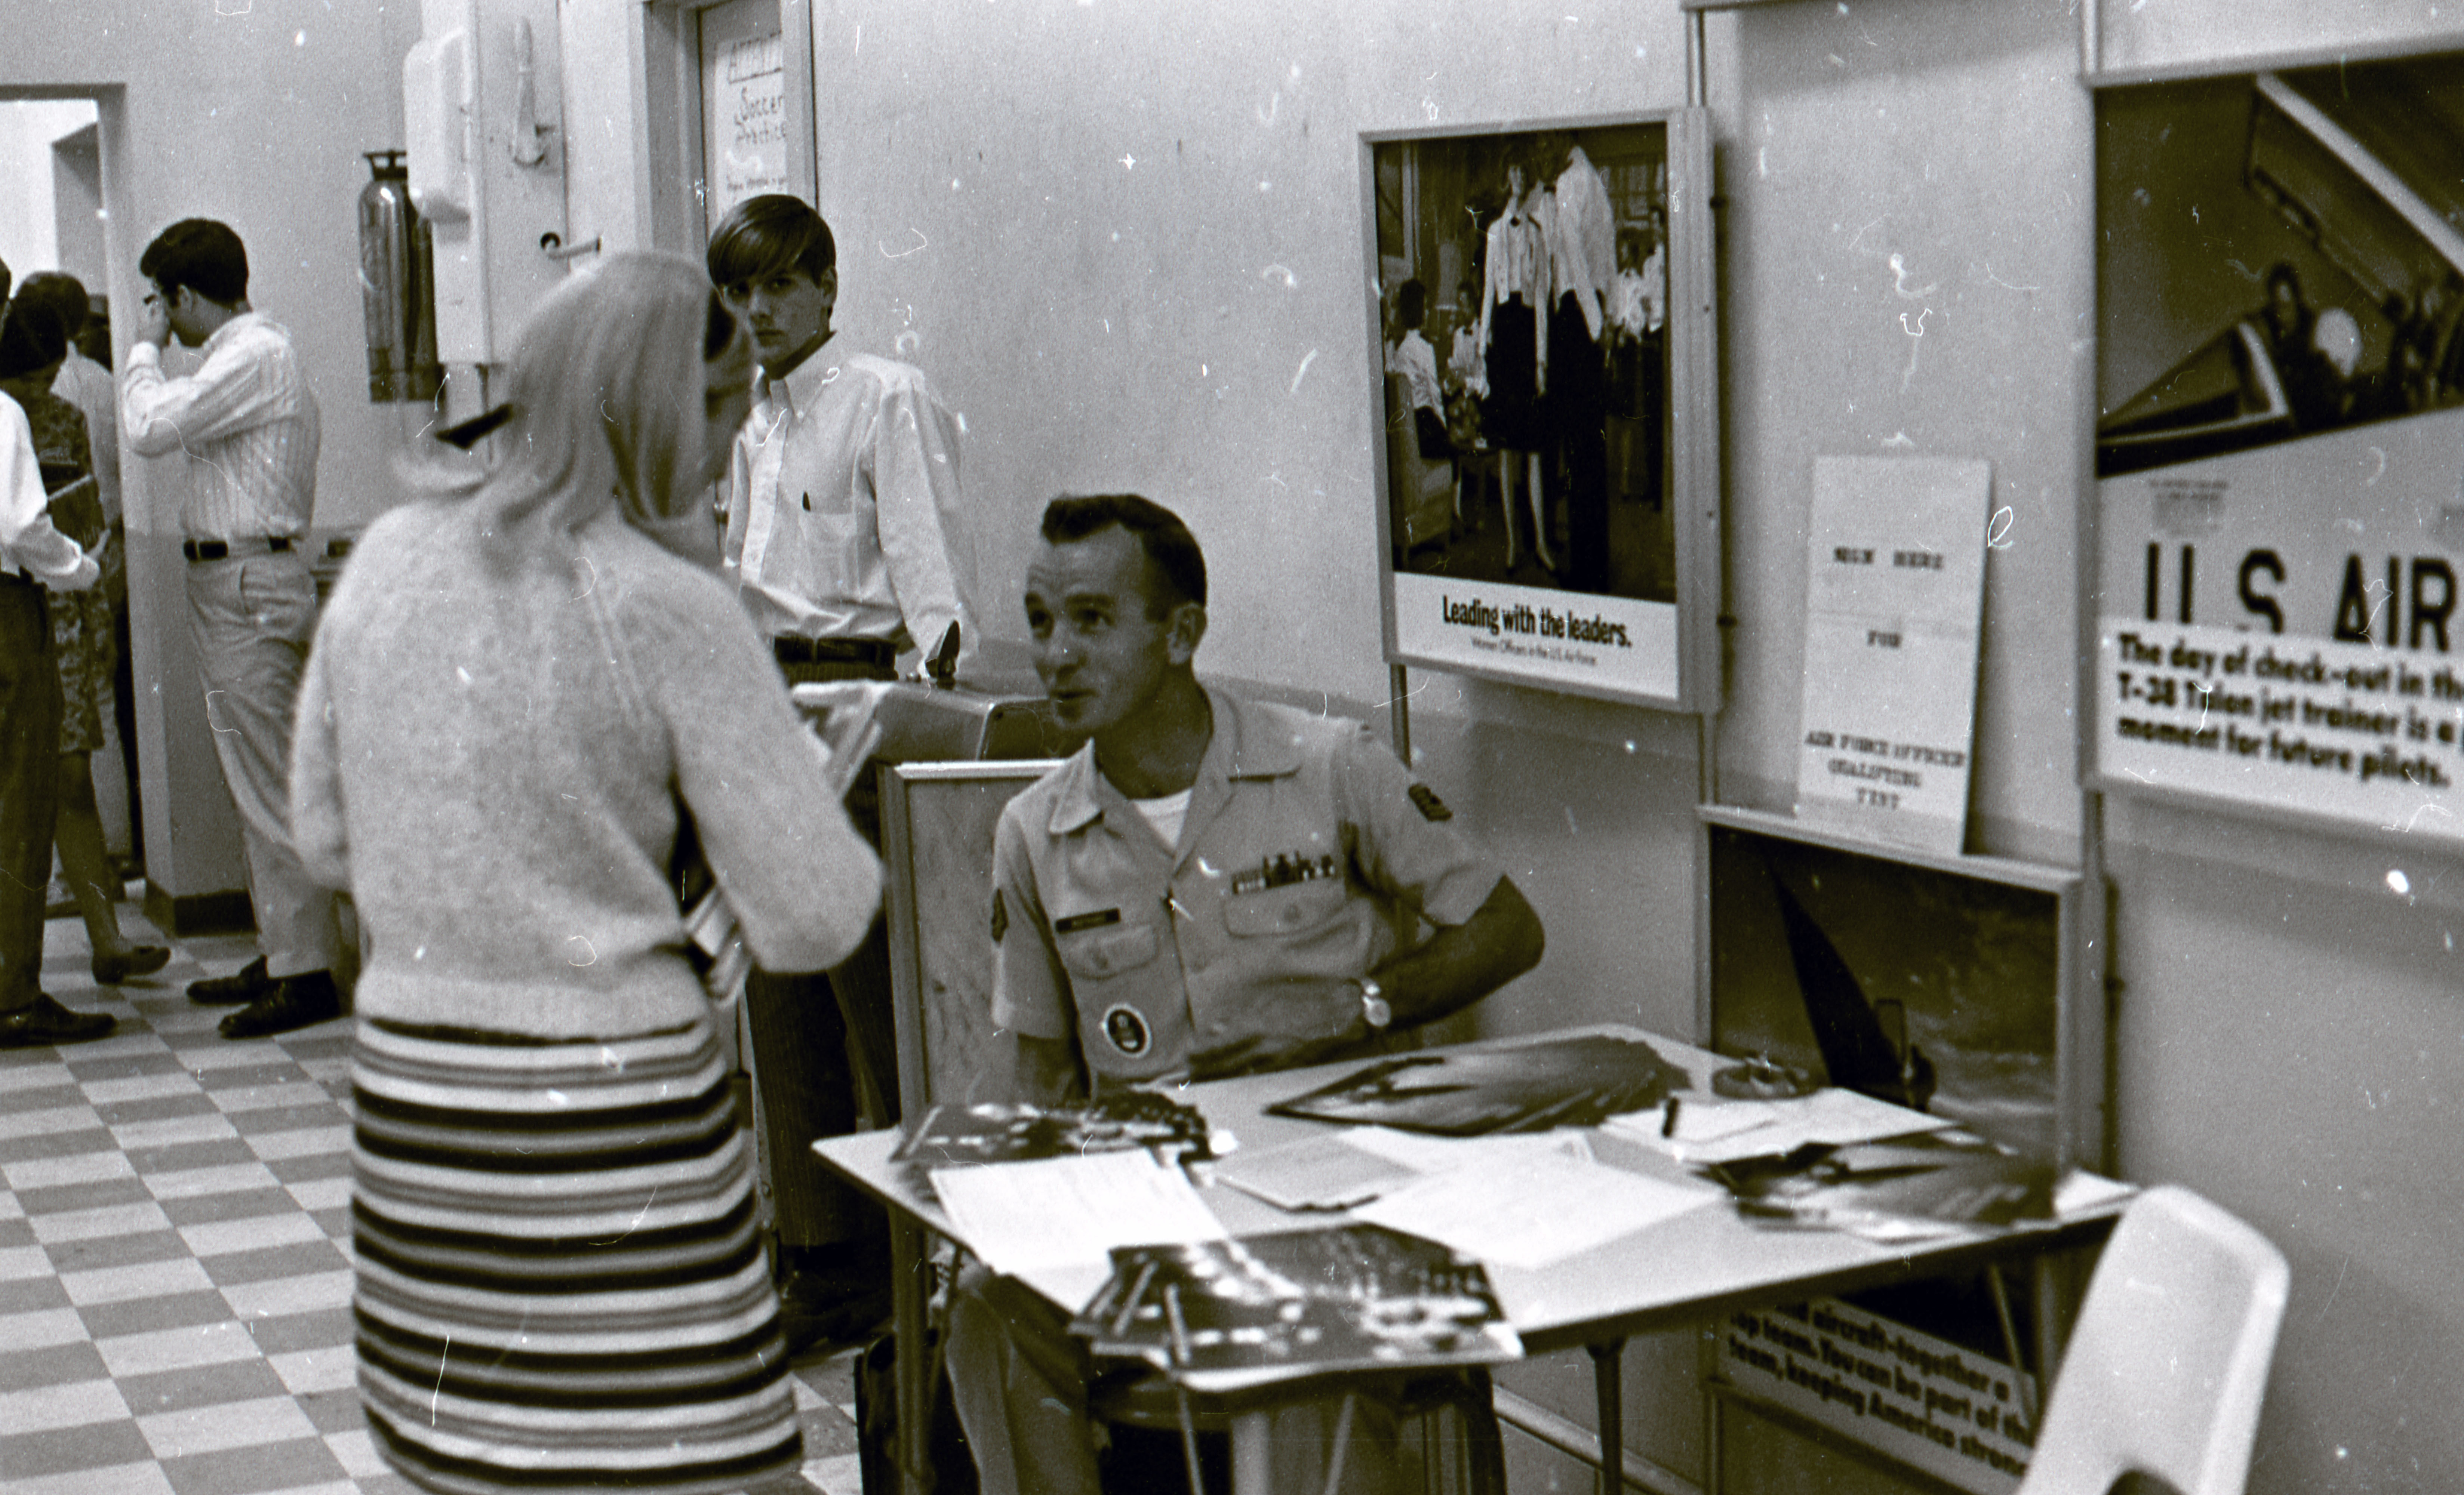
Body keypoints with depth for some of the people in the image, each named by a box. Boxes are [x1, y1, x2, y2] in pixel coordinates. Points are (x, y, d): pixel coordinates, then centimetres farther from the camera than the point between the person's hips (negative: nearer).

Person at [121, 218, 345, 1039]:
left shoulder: (253, 357, -16)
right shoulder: (253, 351, 17)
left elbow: (150, 428, -21)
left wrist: (145, 348, -8)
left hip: (247, 587, -11)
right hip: (238, 581, 11)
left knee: (270, 787, -8)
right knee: (260, 787, 14)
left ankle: (305, 973, -5)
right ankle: (280, 954, 21)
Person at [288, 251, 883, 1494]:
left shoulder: (387, 557, 3)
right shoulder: (670, 609, -13)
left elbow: (325, 840, 14)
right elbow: (812, 922, -11)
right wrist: (811, 773, 7)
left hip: (402, 1090, 7)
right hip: (606, 1108, -6)